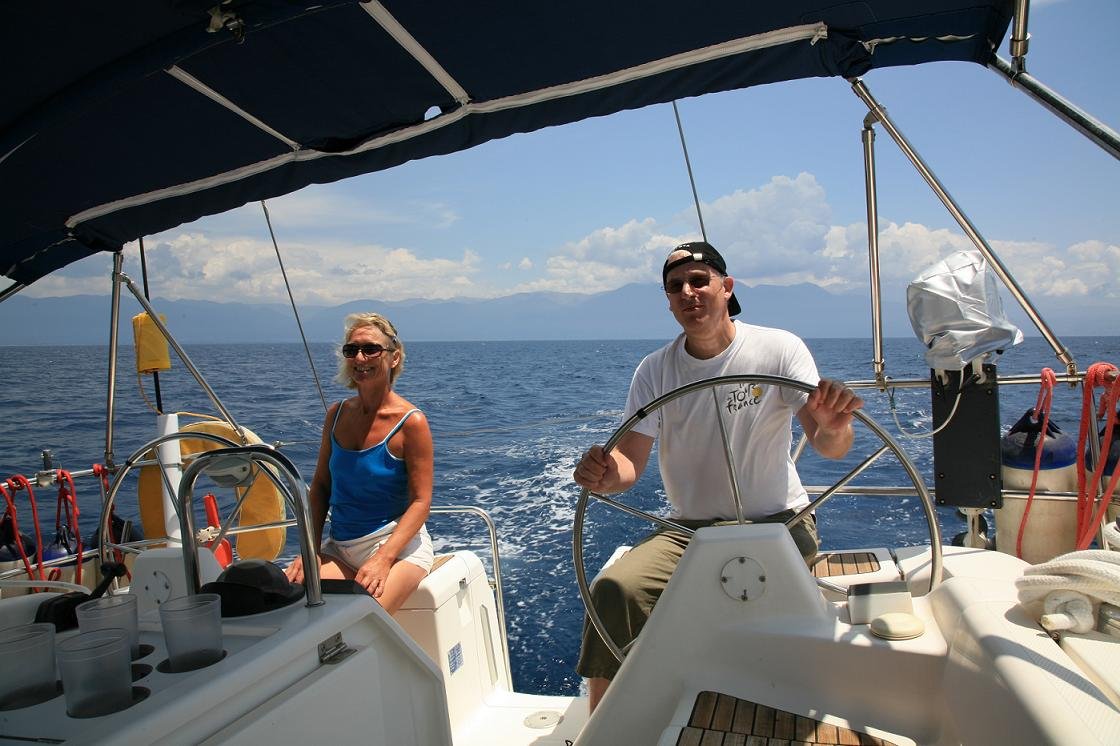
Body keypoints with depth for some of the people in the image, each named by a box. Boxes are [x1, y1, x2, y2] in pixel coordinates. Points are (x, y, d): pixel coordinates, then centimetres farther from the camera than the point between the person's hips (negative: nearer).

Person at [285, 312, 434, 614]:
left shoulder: (410, 422, -11)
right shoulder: (337, 414, 6)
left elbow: (421, 501, -12)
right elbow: (320, 486, 11)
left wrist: (382, 559, -22)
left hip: (398, 544, -5)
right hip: (339, 548, 5)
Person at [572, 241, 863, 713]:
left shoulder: (778, 349, -5)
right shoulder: (655, 370, 2)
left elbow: (831, 448, -15)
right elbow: (629, 462, -5)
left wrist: (833, 427, -40)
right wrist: (605, 476, -30)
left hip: (778, 523, -1)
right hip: (690, 529, 2)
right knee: (614, 589, -22)